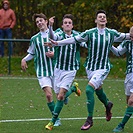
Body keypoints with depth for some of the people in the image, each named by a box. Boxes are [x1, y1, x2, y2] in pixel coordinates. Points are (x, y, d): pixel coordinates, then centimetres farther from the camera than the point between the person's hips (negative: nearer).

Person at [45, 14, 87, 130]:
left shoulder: (77, 35, -2)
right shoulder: (59, 33, -8)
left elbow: (87, 44, 9)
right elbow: (53, 37, -32)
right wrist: (50, 26, -52)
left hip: (71, 70, -1)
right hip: (58, 68, 1)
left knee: (61, 96, -11)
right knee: (59, 95, 8)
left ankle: (53, 121, -1)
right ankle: (74, 88, 39)